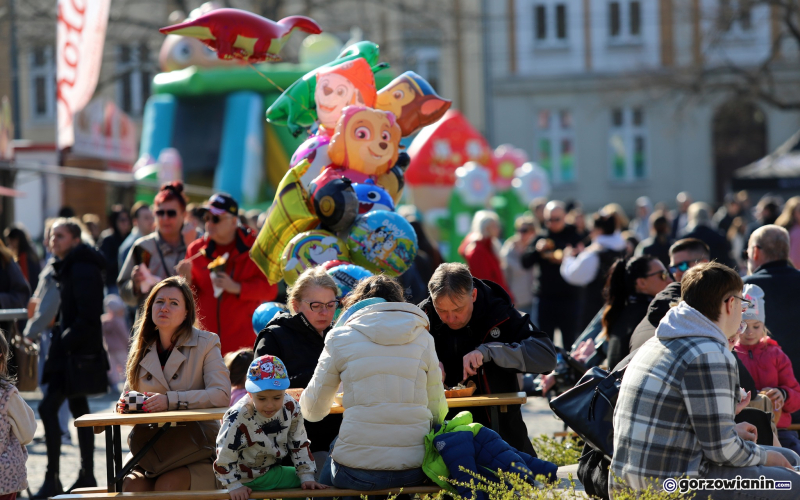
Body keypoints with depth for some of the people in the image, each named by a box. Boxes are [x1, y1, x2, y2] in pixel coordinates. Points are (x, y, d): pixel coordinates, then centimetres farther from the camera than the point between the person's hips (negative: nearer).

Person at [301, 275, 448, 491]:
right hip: (413, 472, 3)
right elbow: (438, 411, 8)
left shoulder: (342, 338, 3)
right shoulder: (422, 337, 8)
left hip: (357, 472, -3)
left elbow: (313, 411, 10)